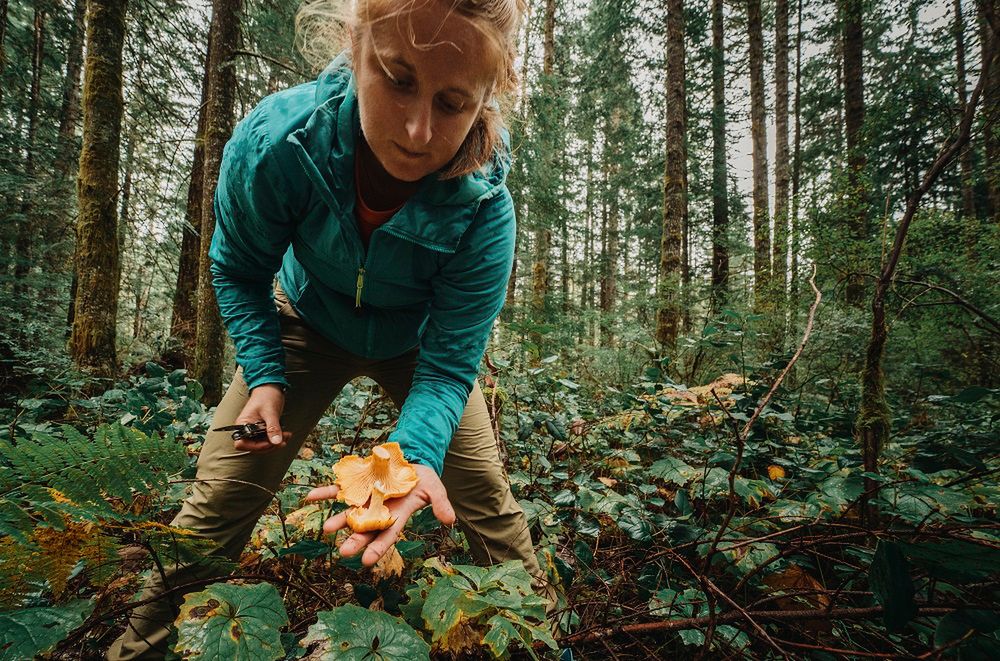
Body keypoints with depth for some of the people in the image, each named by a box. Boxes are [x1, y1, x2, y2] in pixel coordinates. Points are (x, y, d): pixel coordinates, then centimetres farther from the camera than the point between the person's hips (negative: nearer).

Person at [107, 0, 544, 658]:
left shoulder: (485, 209, -33)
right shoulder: (275, 141, -30)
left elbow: (448, 362, -26)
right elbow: (239, 270, -11)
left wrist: (416, 454, -43)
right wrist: (265, 376, -20)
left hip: (414, 344, 0)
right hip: (308, 324, 1)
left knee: (489, 504, -3)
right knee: (218, 503, -1)